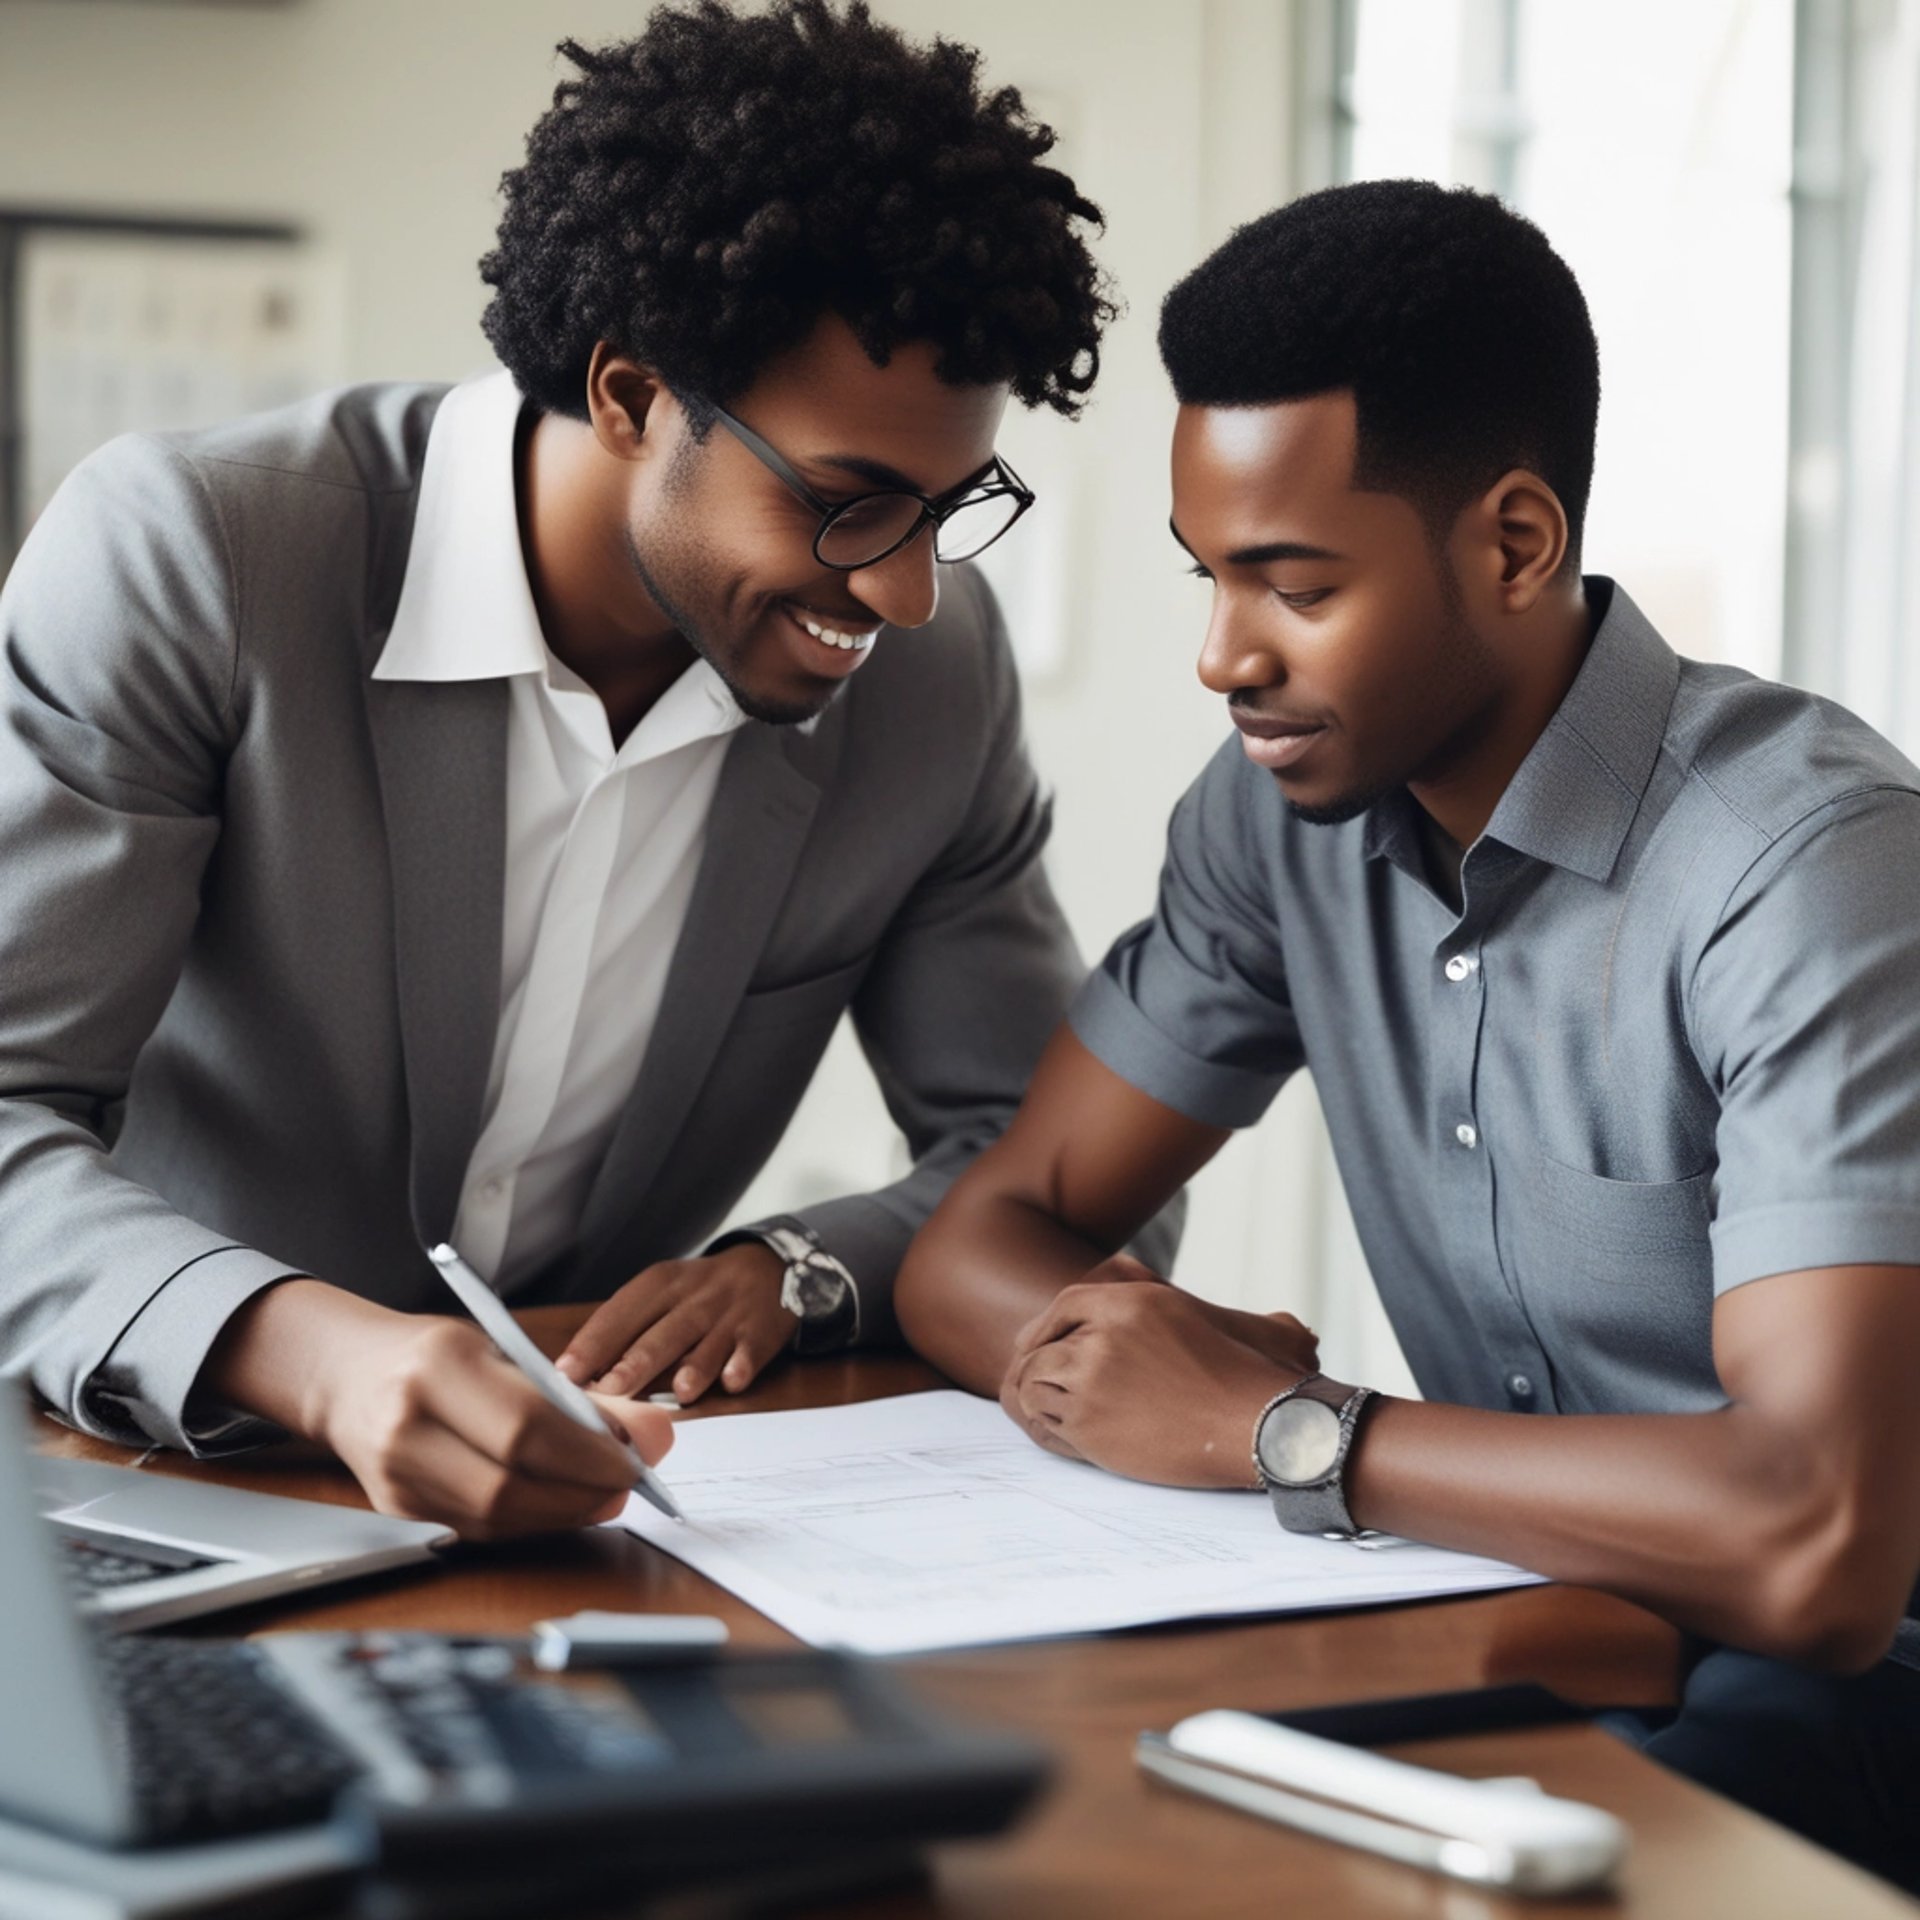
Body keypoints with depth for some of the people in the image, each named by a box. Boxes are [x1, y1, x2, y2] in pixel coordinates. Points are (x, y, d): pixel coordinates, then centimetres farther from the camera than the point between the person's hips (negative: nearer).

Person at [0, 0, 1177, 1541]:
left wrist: (797, 1272, -14)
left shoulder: (934, 669, -4)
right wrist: (311, 1351, -41)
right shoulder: (182, 557, -17)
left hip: (562, 1481, 2)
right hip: (158, 1464, -2)